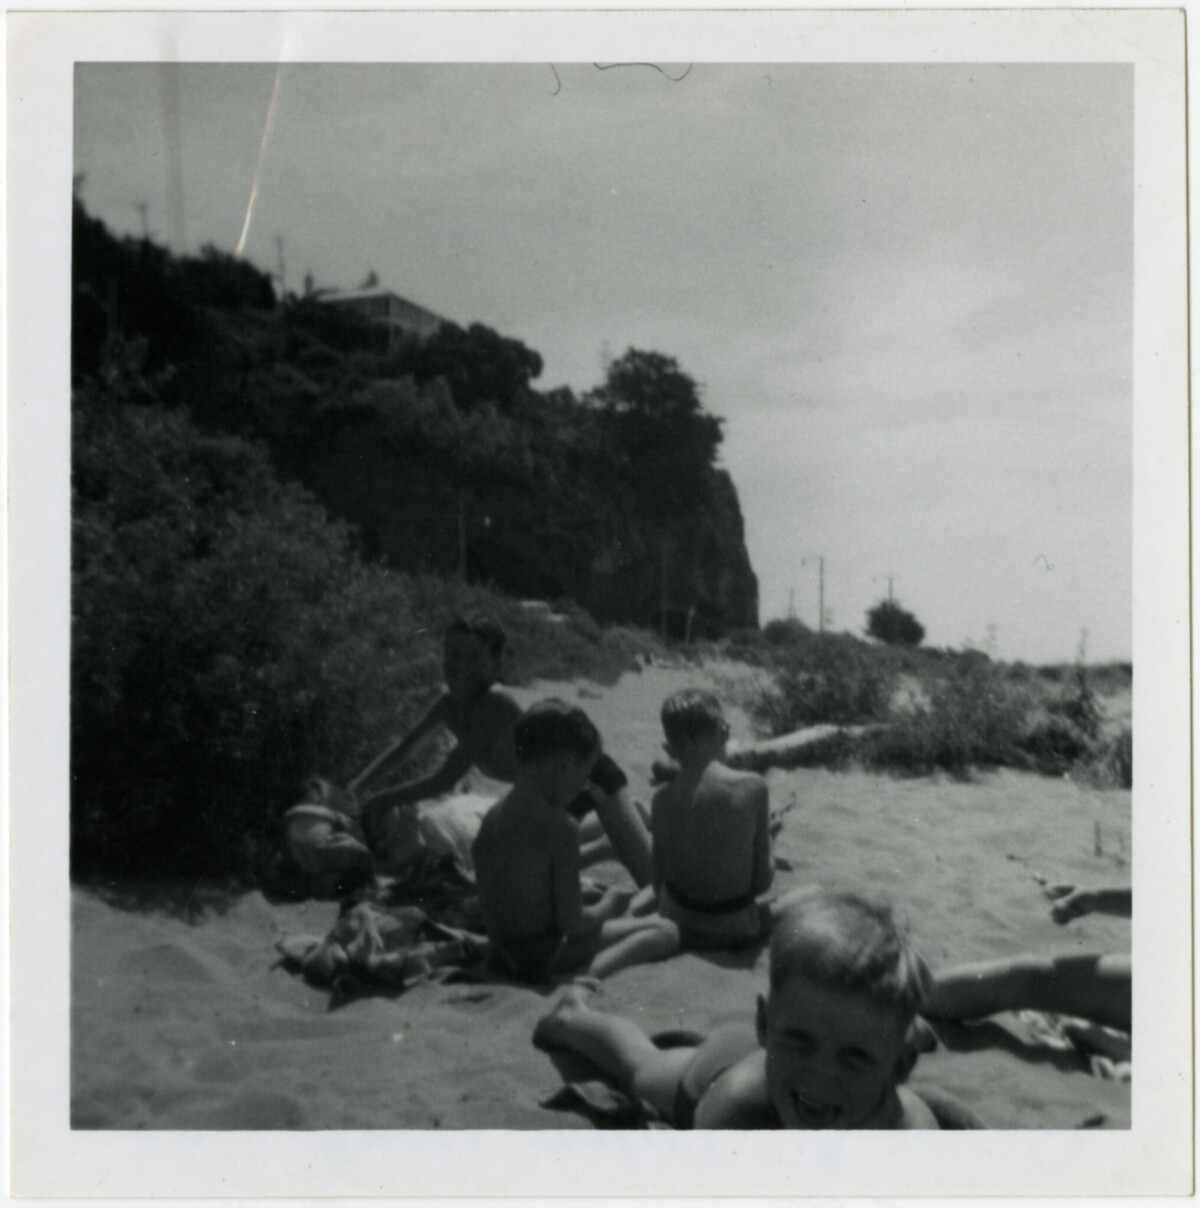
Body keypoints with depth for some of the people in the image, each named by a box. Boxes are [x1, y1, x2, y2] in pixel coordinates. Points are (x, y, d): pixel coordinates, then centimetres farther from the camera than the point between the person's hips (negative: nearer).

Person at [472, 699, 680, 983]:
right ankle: (590, 974, -22)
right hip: (543, 957, -9)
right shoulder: (560, 825, -19)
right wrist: (607, 905, 1)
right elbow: (572, 923, -19)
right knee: (665, 932, -5)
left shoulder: (492, 818, 4)